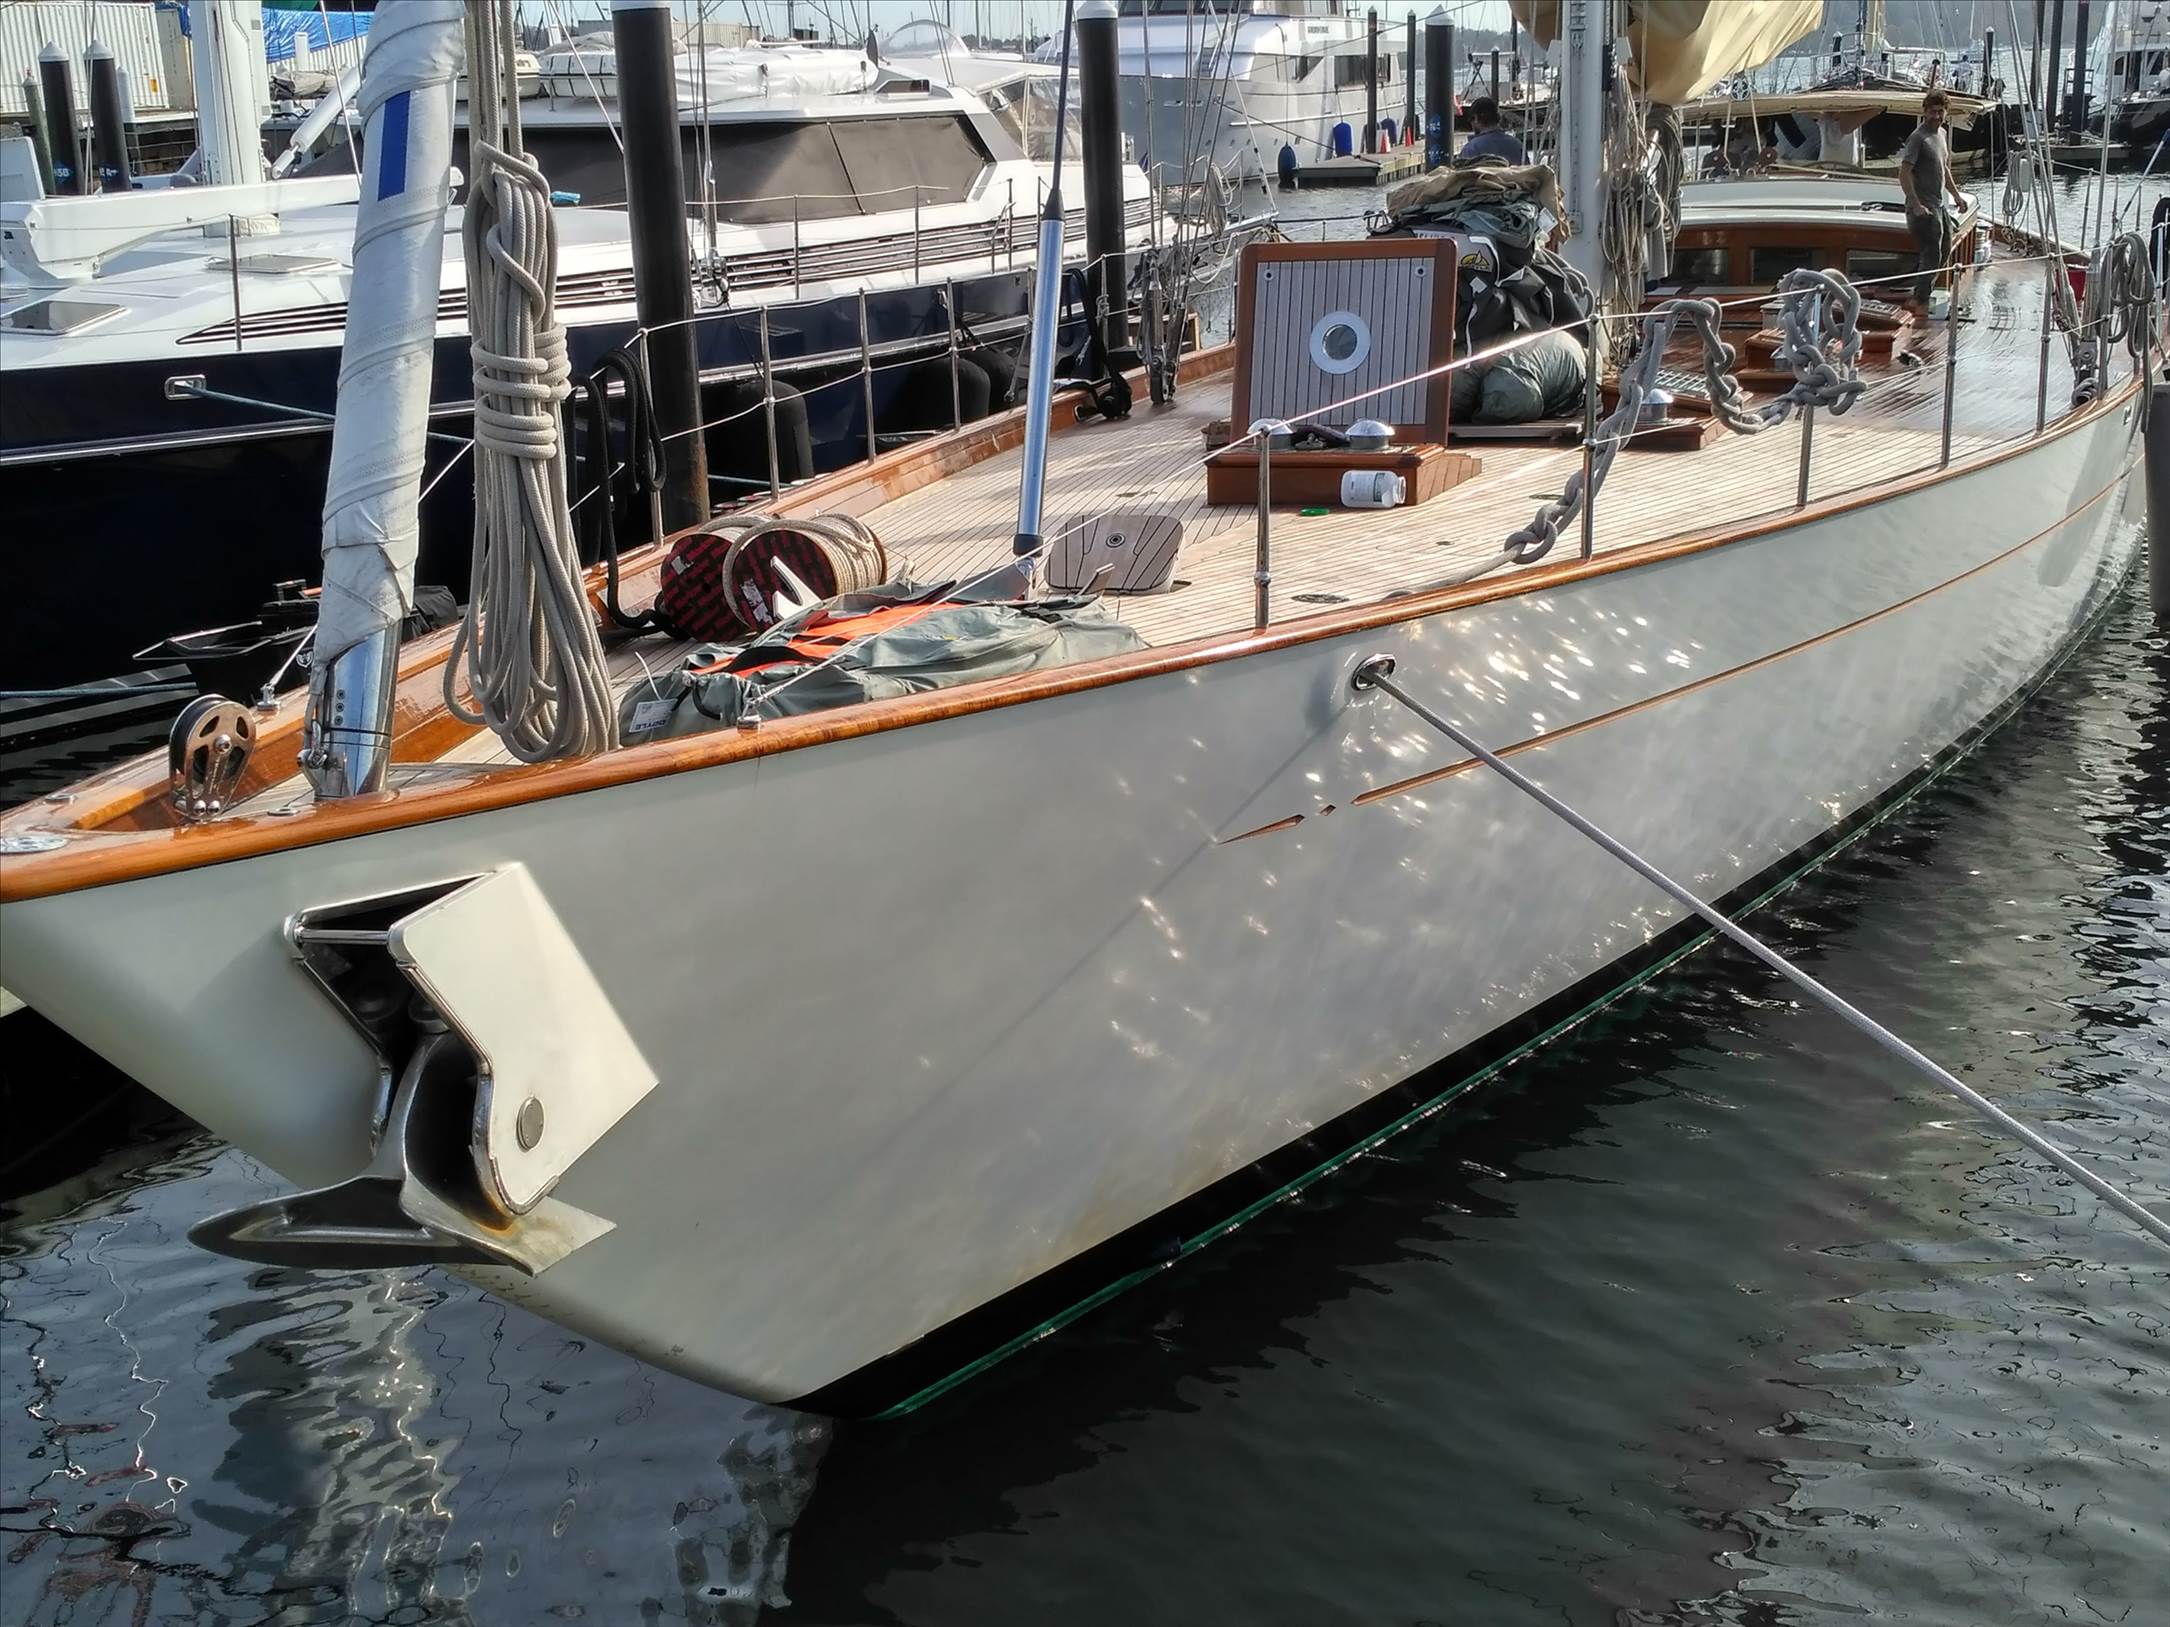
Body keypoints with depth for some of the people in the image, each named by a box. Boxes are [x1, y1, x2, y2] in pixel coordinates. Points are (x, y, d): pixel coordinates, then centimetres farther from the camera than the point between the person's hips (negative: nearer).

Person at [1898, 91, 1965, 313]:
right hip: (1923, 207, -10)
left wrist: (1955, 193, 24)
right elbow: (1904, 173, -22)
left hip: (1938, 205, 10)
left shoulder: (1941, 134, 13)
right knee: (1932, 254, -10)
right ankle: (1920, 302, -3)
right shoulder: (1918, 138, -15)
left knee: (1944, 251, 17)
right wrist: (1916, 206, -27)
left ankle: (1920, 297, 25)